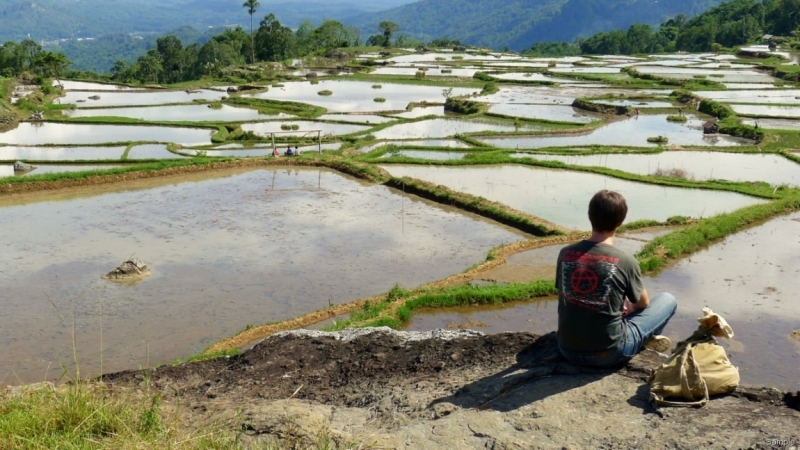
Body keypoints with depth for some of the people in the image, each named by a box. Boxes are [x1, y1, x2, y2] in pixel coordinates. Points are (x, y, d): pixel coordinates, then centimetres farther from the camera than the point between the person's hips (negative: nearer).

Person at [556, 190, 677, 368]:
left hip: (568, 349, 5)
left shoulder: (566, 253, -4)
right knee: (668, 300, 14)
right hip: (608, 353, -4)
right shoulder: (625, 261, -13)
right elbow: (643, 303, 7)